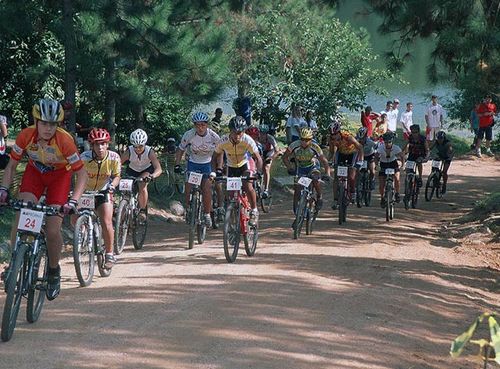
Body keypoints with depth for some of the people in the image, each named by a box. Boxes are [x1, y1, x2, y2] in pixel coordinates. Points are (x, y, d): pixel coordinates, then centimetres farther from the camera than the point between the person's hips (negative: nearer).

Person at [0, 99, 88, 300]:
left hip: (59, 176, -2)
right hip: (34, 172, 2)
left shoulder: (64, 140, -32)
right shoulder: (26, 136, -25)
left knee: (52, 230, -10)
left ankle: (54, 270, 15)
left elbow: (82, 173, -25)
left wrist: (73, 201, -36)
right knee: (20, 217, -21)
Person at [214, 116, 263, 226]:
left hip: (244, 164, -2)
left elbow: (258, 158, -23)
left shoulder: (247, 140, -31)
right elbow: (217, 155, -9)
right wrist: (218, 170, -21)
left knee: (248, 187, -24)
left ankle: (254, 211, -4)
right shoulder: (223, 141, -28)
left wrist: (258, 172, -37)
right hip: (231, 167, 2)